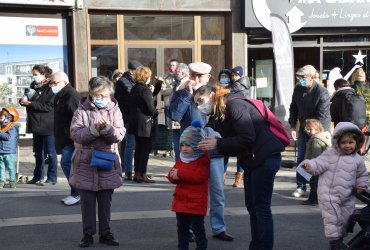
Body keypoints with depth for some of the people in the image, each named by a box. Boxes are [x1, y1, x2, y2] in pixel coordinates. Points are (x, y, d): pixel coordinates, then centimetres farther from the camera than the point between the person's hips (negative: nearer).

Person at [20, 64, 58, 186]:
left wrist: (30, 103, -21)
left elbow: (49, 106, -20)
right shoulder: (33, 86, 11)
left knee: (50, 152, 1)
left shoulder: (50, 88, -12)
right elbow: (29, 100, 19)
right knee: (38, 152, 14)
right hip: (36, 124, 8)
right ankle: (38, 176, 23)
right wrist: (23, 101, -5)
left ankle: (52, 178, 7)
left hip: (47, 126, -7)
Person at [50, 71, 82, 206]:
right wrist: (59, 139, 23)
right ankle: (76, 193, 21)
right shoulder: (60, 96, 16)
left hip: (71, 139, -10)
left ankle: (77, 194, -5)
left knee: (66, 163, -13)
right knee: (68, 164, 13)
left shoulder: (72, 95, -17)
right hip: (64, 139, 10)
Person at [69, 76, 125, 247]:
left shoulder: (114, 110, 2)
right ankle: (88, 234, 16)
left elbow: (119, 135, -6)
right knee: (87, 202, 6)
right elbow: (75, 134, -12)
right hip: (86, 164, -1)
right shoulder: (82, 111, -3)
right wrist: (94, 129, -25)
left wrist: (107, 128, -24)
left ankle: (105, 233, 21)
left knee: (105, 202, 10)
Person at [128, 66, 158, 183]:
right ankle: (142, 174, 1)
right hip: (145, 124, -8)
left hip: (136, 123, 8)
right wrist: (156, 112, 3)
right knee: (146, 149, -1)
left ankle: (137, 174, 19)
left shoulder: (134, 89, 8)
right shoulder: (145, 90, -17)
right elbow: (151, 109, -18)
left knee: (138, 148, 14)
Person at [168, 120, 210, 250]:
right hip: (180, 200, 8)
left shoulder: (203, 160, -12)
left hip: (196, 202, -7)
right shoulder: (181, 159, 11)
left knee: (197, 227, 0)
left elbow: (199, 176, -27)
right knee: (182, 227, 16)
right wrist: (174, 177, -17)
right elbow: (172, 176, 9)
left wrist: (180, 173, -24)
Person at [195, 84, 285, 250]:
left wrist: (218, 144, -22)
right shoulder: (217, 116, 13)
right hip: (250, 160, 10)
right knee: (252, 206, 13)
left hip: (265, 157, -10)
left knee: (261, 206, -7)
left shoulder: (233, 105, -15)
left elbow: (247, 138, -23)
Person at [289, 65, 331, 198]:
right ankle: (301, 186, 12)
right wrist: (292, 126, 3)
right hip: (304, 128, 6)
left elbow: (321, 116, -21)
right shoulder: (298, 89, -1)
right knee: (301, 157, 4)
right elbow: (293, 107, 10)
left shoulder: (322, 92, -21)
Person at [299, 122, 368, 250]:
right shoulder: (330, 154, -7)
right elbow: (319, 164, -11)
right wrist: (309, 165, -28)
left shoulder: (358, 160, 4)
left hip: (347, 198, 5)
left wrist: (361, 186, 8)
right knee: (333, 219, -9)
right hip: (329, 196, -4)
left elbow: (362, 174, 18)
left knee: (345, 220, 13)